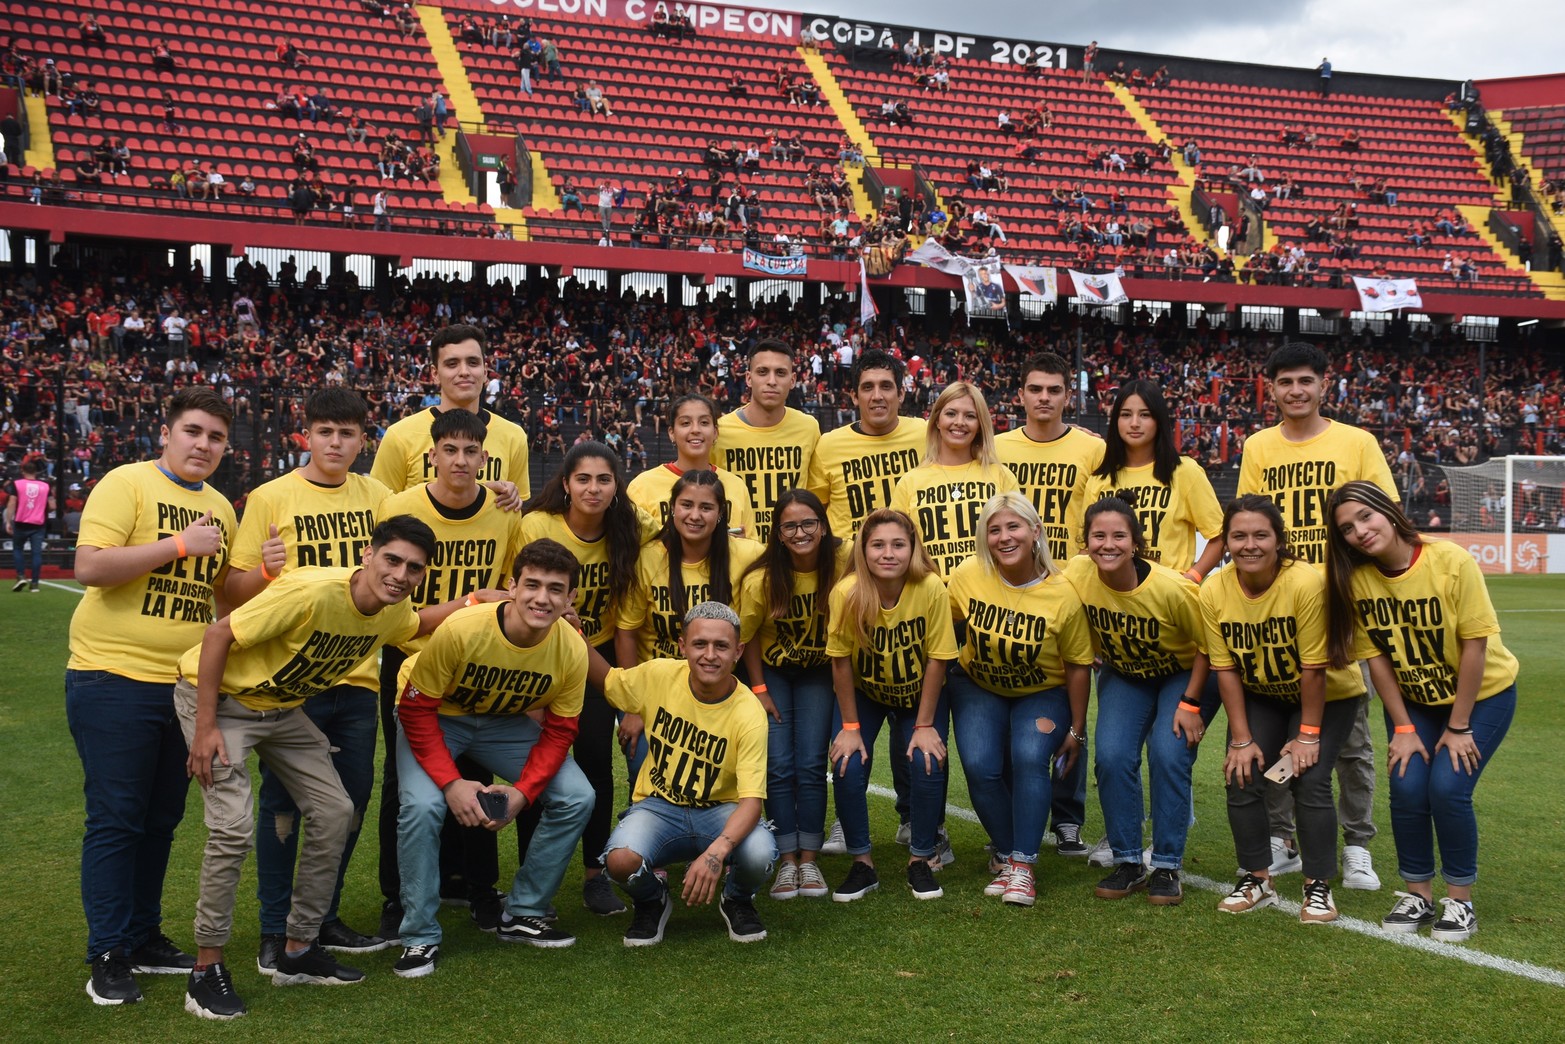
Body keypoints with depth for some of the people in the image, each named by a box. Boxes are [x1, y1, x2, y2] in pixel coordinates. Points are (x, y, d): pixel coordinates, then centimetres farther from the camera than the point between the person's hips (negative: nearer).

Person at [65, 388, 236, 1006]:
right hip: (114, 677, -6)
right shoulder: (126, 483, -7)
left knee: (161, 818, 13)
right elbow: (89, 566, -19)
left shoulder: (220, 507, 13)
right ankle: (108, 955, 7)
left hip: (184, 681, 7)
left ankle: (143, 938, 24)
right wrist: (180, 544, -19)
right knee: (115, 818, -2)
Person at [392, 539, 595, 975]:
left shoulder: (571, 650, -22)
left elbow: (558, 731, -9)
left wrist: (523, 791, -23)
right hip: (436, 715, -3)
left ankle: (523, 915, 6)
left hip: (507, 723, 4)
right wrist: (451, 782, -31)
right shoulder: (461, 629, -34)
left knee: (577, 798, -11)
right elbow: (416, 709, -23)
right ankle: (420, 936, -9)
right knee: (422, 806, -28)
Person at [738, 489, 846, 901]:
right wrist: (759, 689, -5)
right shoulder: (761, 578, -23)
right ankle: (787, 861, 3)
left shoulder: (843, 562, -24)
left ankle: (809, 860, 5)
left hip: (818, 672, 0)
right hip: (772, 670, 0)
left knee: (811, 766, -5)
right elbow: (747, 635, -7)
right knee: (779, 766, -6)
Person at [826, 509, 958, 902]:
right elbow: (841, 662, -17)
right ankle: (862, 863, 5)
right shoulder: (847, 593, -28)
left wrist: (925, 725, -15)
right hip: (864, 692, 0)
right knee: (848, 767, -16)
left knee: (927, 763, -18)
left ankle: (921, 859, 5)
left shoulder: (931, 589, -28)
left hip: (919, 693, 0)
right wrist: (850, 727, -13)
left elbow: (936, 659, -18)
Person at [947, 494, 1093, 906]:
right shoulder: (968, 576, -17)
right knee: (980, 767, -20)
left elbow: (1078, 666, -9)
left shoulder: (1062, 594, -20)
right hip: (978, 687, 2)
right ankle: (1006, 856, 2)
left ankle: (1022, 866, -16)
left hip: (1042, 693, -1)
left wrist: (1076, 730, -4)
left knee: (1030, 760, -28)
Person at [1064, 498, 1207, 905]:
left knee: (1168, 756, -19)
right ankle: (1128, 863, 0)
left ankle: (1167, 867, -5)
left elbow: (1206, 648, -15)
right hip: (1123, 676, 3)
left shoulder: (1172, 588, -31)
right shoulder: (1076, 575, -23)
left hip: (1181, 676, -3)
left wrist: (1190, 704, -18)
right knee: (1112, 757, -15)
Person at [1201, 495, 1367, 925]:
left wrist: (1308, 735, -20)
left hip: (1328, 696, -3)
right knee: (1242, 778, -7)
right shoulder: (1214, 592, -19)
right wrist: (1241, 740, -11)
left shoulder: (1305, 583, -32)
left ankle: (1318, 887, -1)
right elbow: (1226, 669, -12)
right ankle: (1257, 880, 10)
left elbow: (1313, 668, -25)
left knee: (1310, 780, -16)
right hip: (1260, 696, 4)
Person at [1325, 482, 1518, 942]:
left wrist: (1458, 727, -17)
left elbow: (1475, 645, -21)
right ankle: (1417, 895, 9)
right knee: (1407, 788, -12)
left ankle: (1460, 900, 3)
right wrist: (1403, 728, -10)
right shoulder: (1355, 579, -16)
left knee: (1447, 789, -16)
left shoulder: (1452, 561, -26)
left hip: (1482, 695, -3)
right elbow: (1376, 657, -10)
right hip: (1413, 700, 3)